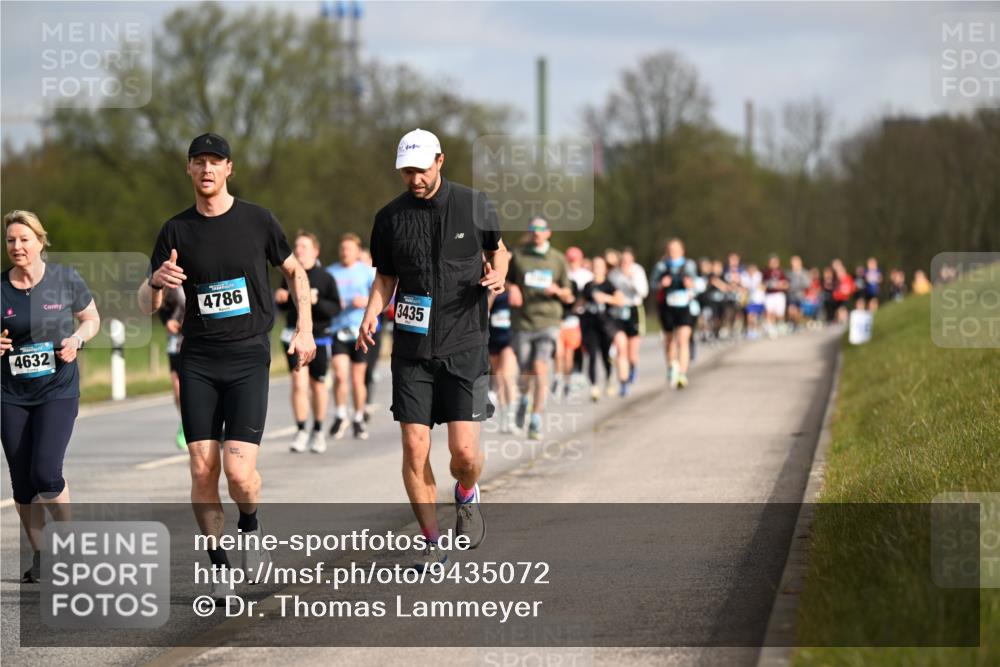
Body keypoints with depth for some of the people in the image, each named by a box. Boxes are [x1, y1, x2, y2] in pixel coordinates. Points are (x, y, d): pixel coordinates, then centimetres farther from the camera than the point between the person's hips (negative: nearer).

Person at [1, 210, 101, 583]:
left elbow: (91, 319, 9)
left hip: (58, 390, -3)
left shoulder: (65, 280, -3)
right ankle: (40, 556, 20)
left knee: (45, 472, -16)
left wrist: (77, 339, -10)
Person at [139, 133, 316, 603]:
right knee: (203, 471, -4)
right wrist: (157, 280, -17)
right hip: (198, 361, 2)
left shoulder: (257, 220, 2)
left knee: (239, 471, -14)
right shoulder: (176, 230, 4)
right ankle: (218, 566, 11)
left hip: (248, 357, -2)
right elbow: (147, 306, 5)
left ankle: (250, 528, 18)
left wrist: (304, 330, 8)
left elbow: (294, 271, 17)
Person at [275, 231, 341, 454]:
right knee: (299, 384, -11)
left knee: (317, 385, 9)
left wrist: (316, 301, -23)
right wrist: (280, 299, -6)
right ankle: (301, 432, -4)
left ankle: (318, 431, 26)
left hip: (318, 336, -1)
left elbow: (336, 308, -8)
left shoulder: (325, 278, -5)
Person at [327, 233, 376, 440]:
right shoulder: (330, 273, 7)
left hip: (360, 330, -1)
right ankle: (341, 416, 4)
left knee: (357, 379, 4)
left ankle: (359, 419, 20)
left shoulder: (368, 272, 2)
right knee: (340, 375, -14)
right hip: (338, 329, 1)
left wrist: (367, 302, -15)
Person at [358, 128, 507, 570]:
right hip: (412, 350, 2)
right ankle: (433, 541, 11)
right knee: (414, 450, -4)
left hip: (464, 346, -1)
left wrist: (497, 274, -5)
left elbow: (497, 248, 17)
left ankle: (467, 495, 26)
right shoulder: (390, 218, 2)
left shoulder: (474, 206, -1)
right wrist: (371, 314, -4)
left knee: (464, 451, -10)